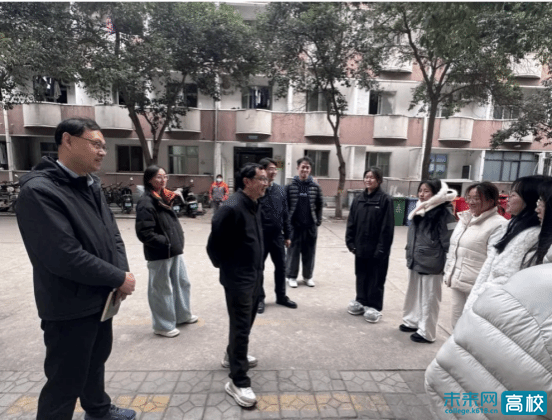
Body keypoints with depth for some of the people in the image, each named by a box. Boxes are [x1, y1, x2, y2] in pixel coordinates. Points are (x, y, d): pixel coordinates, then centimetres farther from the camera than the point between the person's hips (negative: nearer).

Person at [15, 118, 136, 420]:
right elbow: (65, 257, -28)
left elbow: (112, 235, 7)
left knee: (96, 360, 27)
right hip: (70, 307, -8)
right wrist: (119, 278, -19)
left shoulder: (92, 186, 4)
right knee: (65, 381, 10)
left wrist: (122, 272, -9)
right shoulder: (39, 190, -21)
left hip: (101, 297, 8)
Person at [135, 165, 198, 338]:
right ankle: (163, 326, 24)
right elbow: (144, 233, -22)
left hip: (174, 251, 9)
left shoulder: (164, 197, 12)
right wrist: (167, 243, -19)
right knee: (162, 290, 7)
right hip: (159, 254, -9)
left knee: (182, 283, 19)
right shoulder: (146, 203, -16)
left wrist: (179, 242, 8)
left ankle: (182, 315, 38)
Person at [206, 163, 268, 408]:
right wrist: (224, 266, -4)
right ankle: (238, 381, 17)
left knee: (247, 321, 23)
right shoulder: (232, 208, -24)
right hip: (237, 279, -9)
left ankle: (233, 355, 46)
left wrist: (258, 266, 13)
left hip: (254, 275, 9)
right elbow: (214, 244, -19)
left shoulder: (254, 205, 6)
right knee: (241, 327, 1)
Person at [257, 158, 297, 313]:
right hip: (260, 236, -5)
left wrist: (287, 235, 9)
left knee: (281, 267, 14)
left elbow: (285, 214, 9)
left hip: (277, 236, 5)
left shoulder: (280, 189, 5)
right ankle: (260, 298, 27)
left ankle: (281, 296, 32)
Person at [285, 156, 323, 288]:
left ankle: (308, 276, 26)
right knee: (293, 251, 7)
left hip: (310, 225, 2)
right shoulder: (290, 186, -3)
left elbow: (319, 205, 7)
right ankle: (291, 276, 21)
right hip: (294, 224, -2)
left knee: (309, 251, 10)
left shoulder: (315, 187, 3)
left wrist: (318, 221, 0)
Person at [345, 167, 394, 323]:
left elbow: (387, 227, -13)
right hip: (360, 247, 5)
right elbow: (351, 222, 7)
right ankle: (361, 301, 33)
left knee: (376, 279, 8)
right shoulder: (358, 199, 6)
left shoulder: (385, 200, -10)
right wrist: (350, 242, 1)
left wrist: (382, 248, -16)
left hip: (376, 248, -5)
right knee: (361, 276, 16)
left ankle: (374, 307, 22)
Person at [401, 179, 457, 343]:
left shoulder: (444, 213, -14)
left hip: (431, 264, -8)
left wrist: (448, 266, -13)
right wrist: (410, 255, 19)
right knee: (413, 294, 19)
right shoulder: (419, 210, 9)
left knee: (429, 299, 6)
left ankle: (426, 332, 20)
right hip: (415, 261, 8)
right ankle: (412, 321, 37)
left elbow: (448, 242, -14)